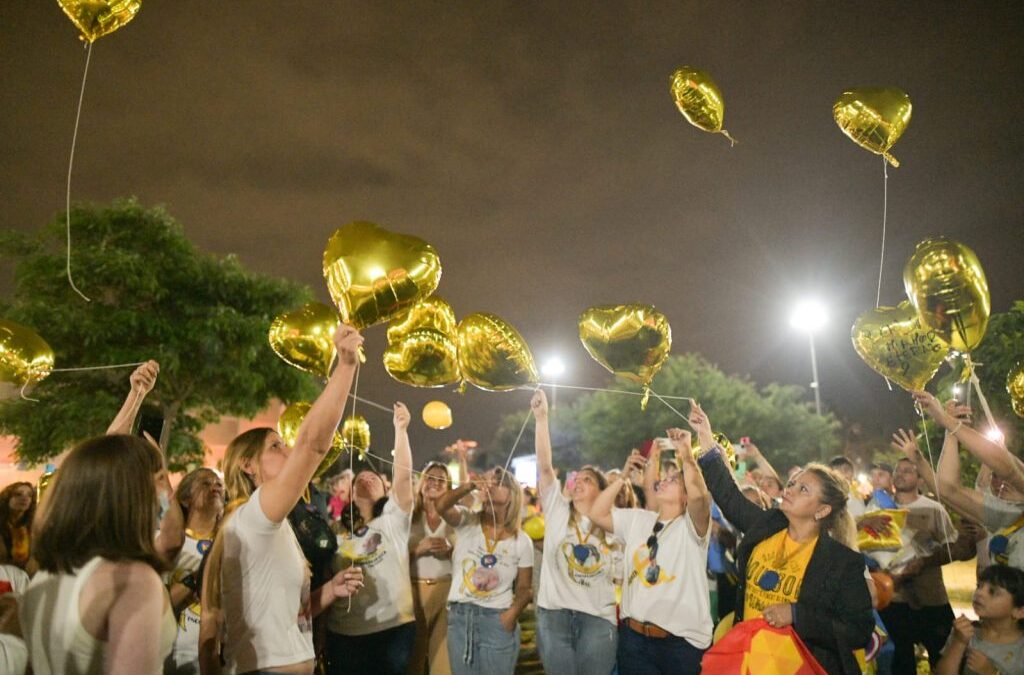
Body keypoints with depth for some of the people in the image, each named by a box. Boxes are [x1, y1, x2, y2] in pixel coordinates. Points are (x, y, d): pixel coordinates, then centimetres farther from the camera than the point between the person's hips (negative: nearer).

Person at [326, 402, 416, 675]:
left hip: (394, 628, -2)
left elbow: (404, 474, -10)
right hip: (344, 634, 2)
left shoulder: (393, 519, 2)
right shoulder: (338, 533, 11)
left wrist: (400, 429, -15)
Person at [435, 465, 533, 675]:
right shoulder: (467, 522, 0)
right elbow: (441, 506, -21)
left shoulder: (522, 541, 1)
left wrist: (513, 612, -15)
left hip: (497, 620, -1)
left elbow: (524, 588, 4)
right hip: (460, 616, 1)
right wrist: (471, 485, -32)